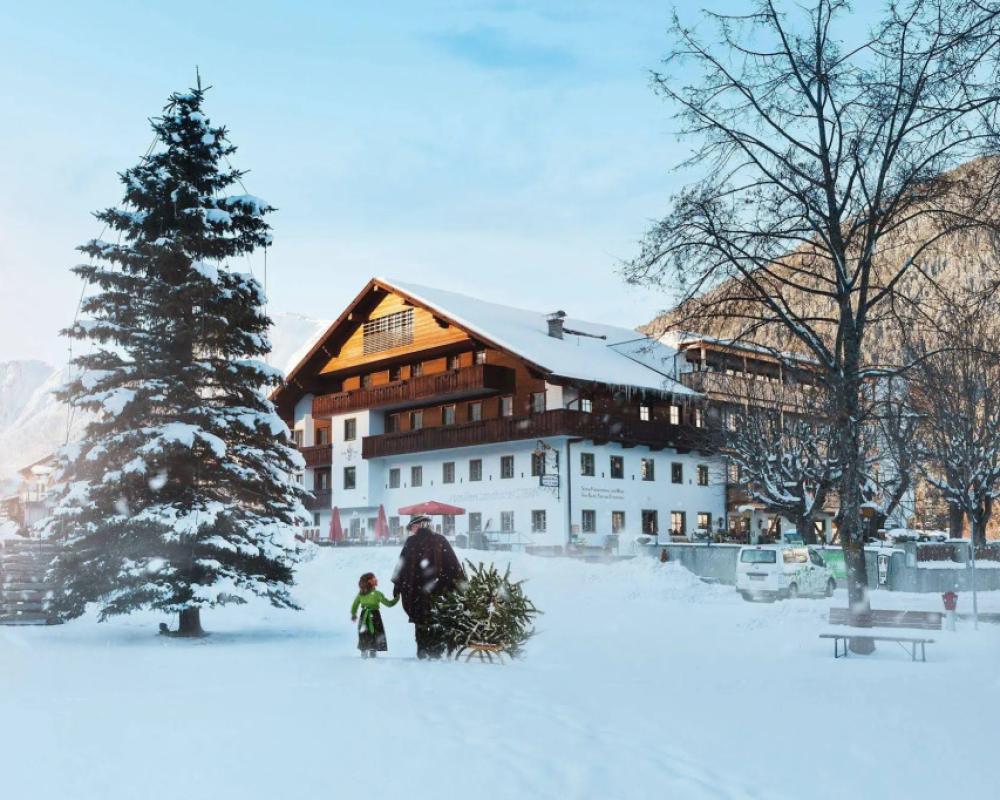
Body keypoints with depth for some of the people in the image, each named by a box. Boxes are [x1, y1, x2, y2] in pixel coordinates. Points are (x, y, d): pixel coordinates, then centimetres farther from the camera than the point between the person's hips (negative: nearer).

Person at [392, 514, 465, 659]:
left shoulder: (411, 542, 0)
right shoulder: (440, 540, 5)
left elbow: (401, 565, 1)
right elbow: (453, 564, 4)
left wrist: (397, 586, 7)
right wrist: (461, 583, 6)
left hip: (416, 589, -1)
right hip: (439, 588, 1)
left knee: (420, 621, 6)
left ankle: (422, 651, 4)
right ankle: (436, 651, 5)